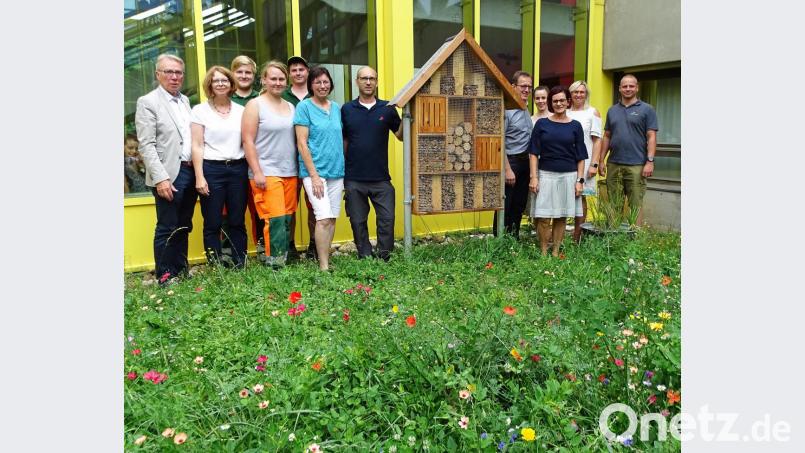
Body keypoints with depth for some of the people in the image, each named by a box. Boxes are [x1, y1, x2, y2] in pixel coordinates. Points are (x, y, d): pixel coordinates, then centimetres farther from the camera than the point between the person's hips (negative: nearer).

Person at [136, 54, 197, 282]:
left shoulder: (184, 100, 15)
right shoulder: (148, 102, -5)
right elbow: (146, 146, -11)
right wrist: (161, 178, -18)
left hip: (190, 172, 6)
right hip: (169, 175, -6)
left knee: (183, 227, 13)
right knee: (167, 228, 1)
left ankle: (181, 270, 24)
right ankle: (164, 276, 12)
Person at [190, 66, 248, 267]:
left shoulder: (240, 110, 10)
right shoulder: (200, 110, 3)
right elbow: (197, 146, -1)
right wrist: (199, 177, -9)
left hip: (238, 169, 2)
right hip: (212, 169, -2)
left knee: (238, 222, 7)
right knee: (212, 224, 2)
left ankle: (240, 265, 15)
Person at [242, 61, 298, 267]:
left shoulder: (290, 107, 15)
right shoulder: (255, 105, -1)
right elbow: (248, 141, -6)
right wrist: (257, 172, -13)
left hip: (290, 172, 5)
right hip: (266, 172, -5)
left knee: (288, 219, 5)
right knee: (275, 219, -11)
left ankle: (284, 258, 14)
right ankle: (274, 263, -3)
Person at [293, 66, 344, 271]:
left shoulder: (336, 108, 13)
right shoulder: (304, 107, -3)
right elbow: (302, 143, -8)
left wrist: (344, 168, 11)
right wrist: (314, 175, -13)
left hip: (336, 170, 6)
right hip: (314, 171, -5)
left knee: (332, 218, 6)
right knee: (324, 218, -13)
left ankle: (325, 257, 17)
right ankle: (323, 266, -7)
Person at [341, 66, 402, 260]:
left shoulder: (387, 109, 4)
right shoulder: (347, 110, 5)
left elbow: (400, 135, 6)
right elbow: (342, 142, 9)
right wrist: (341, 172, 5)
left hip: (381, 178, 0)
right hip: (354, 179, 0)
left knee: (387, 218, -1)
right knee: (358, 221, 7)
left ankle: (384, 257, 14)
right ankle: (365, 258, 21)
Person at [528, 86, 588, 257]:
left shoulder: (575, 126, 5)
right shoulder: (541, 124, 3)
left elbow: (580, 157, 6)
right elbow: (534, 153, 1)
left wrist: (580, 180, -1)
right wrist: (533, 177, -7)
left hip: (568, 176, 1)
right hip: (546, 175, -1)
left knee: (561, 217, 6)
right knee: (543, 217, -5)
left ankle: (555, 252, 17)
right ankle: (543, 253, 9)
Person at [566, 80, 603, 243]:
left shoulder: (592, 112, 6)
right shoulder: (565, 113, 14)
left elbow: (597, 140, 0)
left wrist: (594, 164, -9)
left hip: (583, 162, -2)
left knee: (580, 197, 0)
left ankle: (576, 238, 7)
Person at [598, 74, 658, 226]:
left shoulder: (646, 110, 2)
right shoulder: (612, 111, 14)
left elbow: (651, 137, -3)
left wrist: (650, 161, -12)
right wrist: (601, 161, 10)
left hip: (636, 166, -4)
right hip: (613, 165, 4)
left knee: (636, 205, -1)